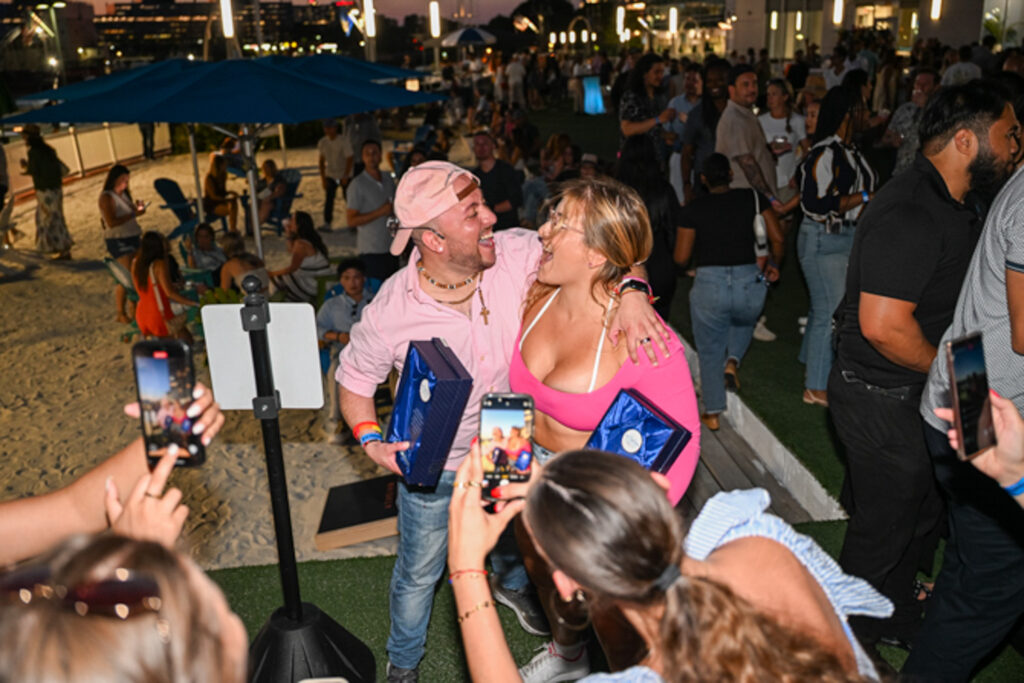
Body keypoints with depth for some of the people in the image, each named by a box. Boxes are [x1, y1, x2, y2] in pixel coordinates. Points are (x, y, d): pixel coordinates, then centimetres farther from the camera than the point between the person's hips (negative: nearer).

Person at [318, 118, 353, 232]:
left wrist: (345, 176, -18)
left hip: (345, 175, -3)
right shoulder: (322, 142, -2)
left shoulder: (344, 140, -13)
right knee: (328, 199, -6)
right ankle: (327, 223, -5)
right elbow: (321, 160, 4)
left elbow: (349, 159, -13)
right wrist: (323, 177, -3)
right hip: (330, 175, 3)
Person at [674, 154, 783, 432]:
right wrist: (774, 264, 20)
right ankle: (732, 361, 10)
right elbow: (777, 237, 2)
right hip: (750, 283, 1)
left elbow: (681, 257, -1)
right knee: (744, 322, 36)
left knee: (710, 351, 16)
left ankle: (712, 412, 22)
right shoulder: (753, 198, 4)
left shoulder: (693, 209, 0)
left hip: (708, 284, -1)